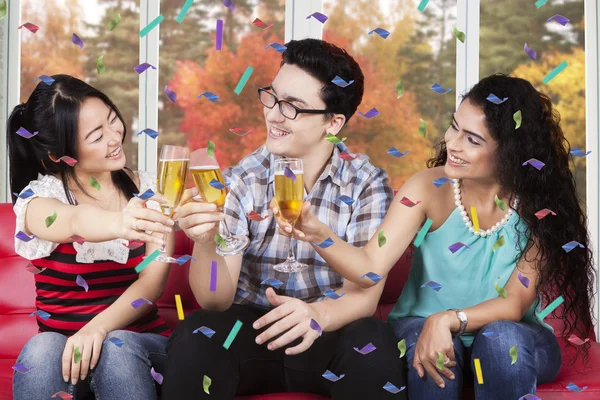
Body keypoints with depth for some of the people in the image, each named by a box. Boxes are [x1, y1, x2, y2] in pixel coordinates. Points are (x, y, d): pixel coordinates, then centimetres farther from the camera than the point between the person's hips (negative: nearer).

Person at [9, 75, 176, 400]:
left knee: (116, 347, -32)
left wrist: (98, 328, -29)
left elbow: (154, 280, -10)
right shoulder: (38, 197, -6)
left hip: (138, 343, 1)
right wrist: (118, 223, -56)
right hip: (60, 344, -1)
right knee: (43, 349, -33)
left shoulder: (149, 190, 2)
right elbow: (75, 221, -32)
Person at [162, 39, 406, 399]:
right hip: (250, 330, 1)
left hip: (327, 337, 0)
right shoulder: (242, 180, -5)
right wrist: (205, 243, -33)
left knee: (373, 343, -32)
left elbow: (364, 295, -15)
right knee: (194, 336, -29)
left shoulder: (367, 184, -7)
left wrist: (319, 313, -38)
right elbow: (216, 301, -12)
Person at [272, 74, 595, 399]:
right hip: (422, 327, 0)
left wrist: (448, 320, -33)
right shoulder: (429, 188, -16)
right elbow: (371, 267, -25)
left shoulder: (539, 205, -16)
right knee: (428, 350, -33)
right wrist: (319, 234, -43)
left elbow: (515, 304, -17)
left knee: (501, 339, -33)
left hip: (511, 343, 1)